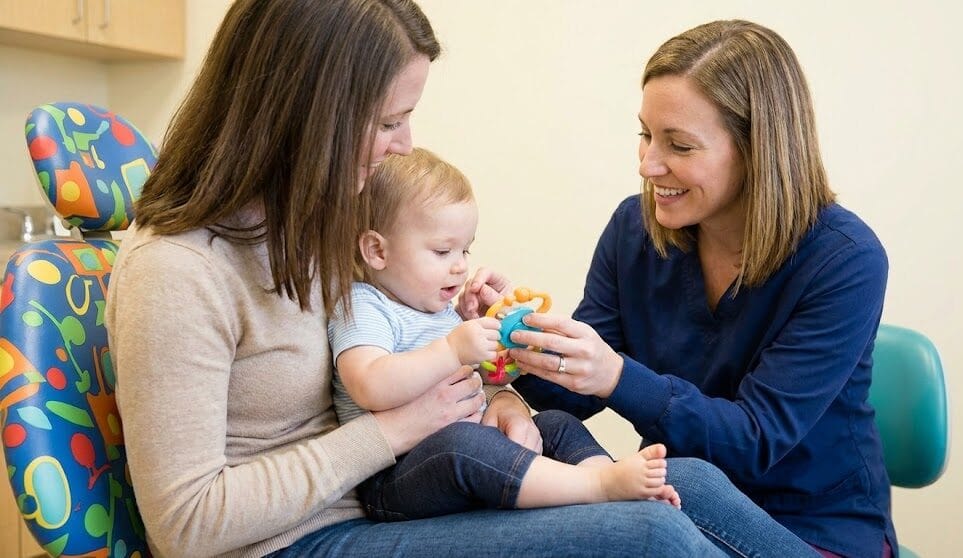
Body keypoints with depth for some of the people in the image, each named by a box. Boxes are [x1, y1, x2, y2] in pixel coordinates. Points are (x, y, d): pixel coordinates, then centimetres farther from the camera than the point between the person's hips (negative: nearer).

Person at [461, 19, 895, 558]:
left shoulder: (844, 261, -18)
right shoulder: (635, 226, -5)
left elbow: (756, 440, -21)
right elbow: (575, 393, -2)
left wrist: (618, 378, -35)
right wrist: (517, 329, -23)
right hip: (680, 505, 3)